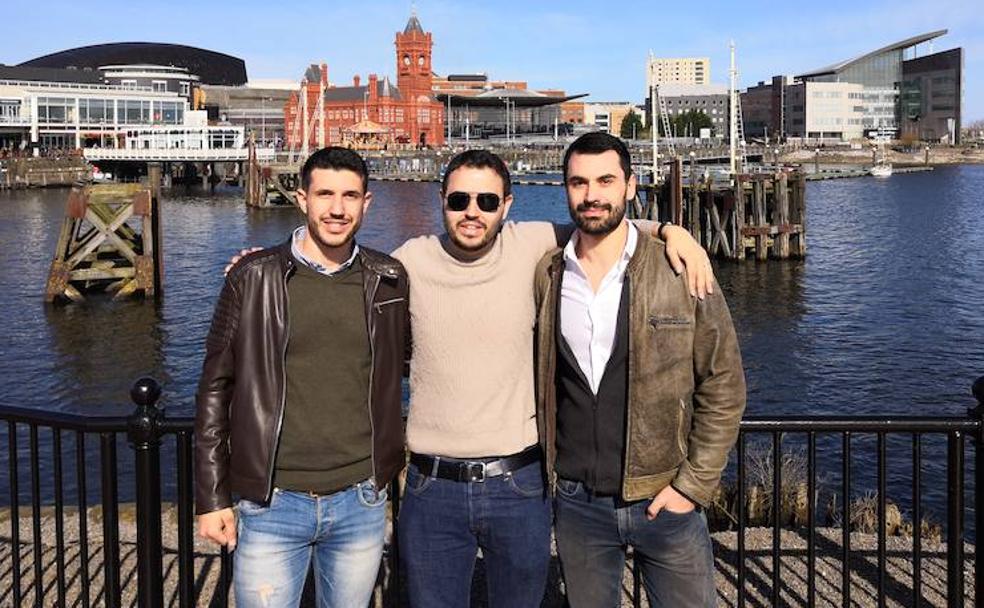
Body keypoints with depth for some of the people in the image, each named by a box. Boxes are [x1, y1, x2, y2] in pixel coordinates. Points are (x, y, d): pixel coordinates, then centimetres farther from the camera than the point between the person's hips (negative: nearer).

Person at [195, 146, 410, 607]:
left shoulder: (389, 280, 2)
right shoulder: (253, 278, -4)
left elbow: (406, 364, 17)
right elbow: (215, 389, 0)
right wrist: (212, 497, -1)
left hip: (360, 503, 2)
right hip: (271, 504, -2)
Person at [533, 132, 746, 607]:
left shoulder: (681, 271, -7)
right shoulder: (547, 276, 1)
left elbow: (724, 386, -3)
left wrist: (694, 484, -7)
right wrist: (550, 473, 6)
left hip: (666, 501, -2)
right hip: (575, 502, 2)